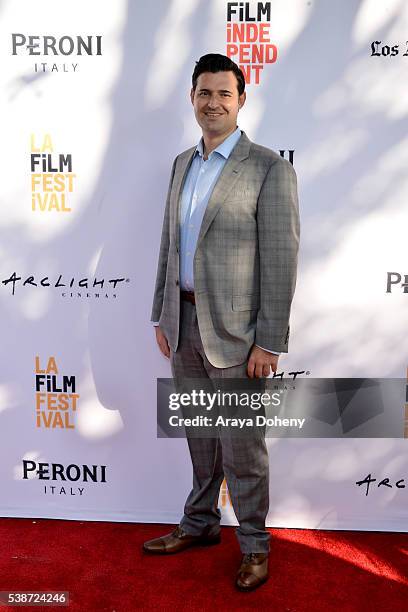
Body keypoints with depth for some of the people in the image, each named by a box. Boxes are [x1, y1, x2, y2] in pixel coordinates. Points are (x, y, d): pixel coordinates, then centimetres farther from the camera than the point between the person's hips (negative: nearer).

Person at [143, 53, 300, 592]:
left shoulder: (269, 168, -8)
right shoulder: (182, 164, 13)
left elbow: (281, 258, -13)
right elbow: (170, 244, 14)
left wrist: (269, 343, -15)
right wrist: (162, 316, 12)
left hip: (235, 330, -6)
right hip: (184, 322, 6)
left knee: (241, 444, 6)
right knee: (199, 434, 19)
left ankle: (254, 543, 27)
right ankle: (200, 525, 38)